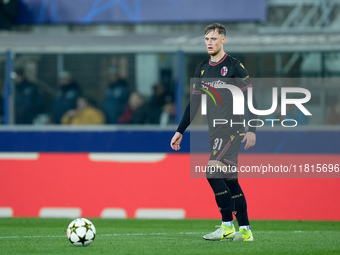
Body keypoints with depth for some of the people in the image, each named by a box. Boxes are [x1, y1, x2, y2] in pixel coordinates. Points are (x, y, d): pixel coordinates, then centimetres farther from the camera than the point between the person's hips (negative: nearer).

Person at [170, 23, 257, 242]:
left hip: (231, 129, -7)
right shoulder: (202, 69, 14)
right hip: (215, 131, 7)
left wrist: (252, 129, -15)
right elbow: (194, 103, 20)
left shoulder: (234, 66, -6)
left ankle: (227, 227, -13)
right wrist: (180, 131, 17)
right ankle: (245, 230, 9)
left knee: (213, 171, -18)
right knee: (230, 179, 6)